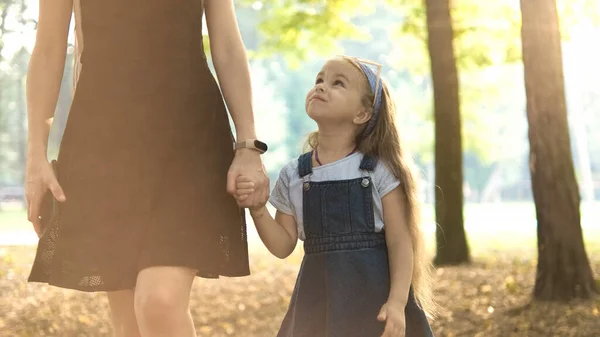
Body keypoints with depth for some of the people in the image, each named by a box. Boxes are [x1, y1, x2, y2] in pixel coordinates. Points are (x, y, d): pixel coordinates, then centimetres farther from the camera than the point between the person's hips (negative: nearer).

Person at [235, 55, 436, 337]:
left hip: (374, 290, -3)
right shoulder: (293, 174, 5)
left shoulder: (379, 170, -5)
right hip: (318, 294, 3)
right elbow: (283, 246, 7)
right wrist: (257, 209, -9)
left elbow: (399, 241, -7)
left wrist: (397, 303, -17)